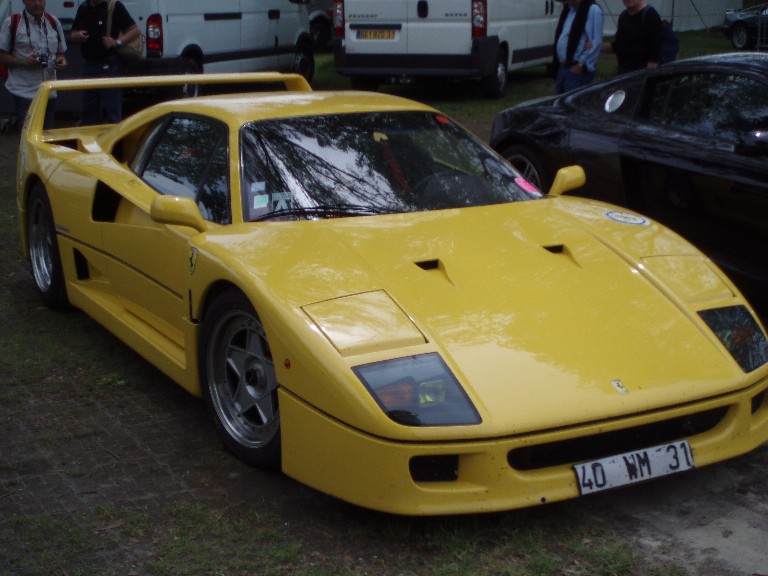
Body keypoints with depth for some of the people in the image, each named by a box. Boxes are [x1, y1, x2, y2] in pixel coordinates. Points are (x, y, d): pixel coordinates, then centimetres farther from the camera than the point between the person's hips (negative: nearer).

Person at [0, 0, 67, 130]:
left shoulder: (54, 22, 9)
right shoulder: (11, 23, -5)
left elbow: (61, 52, 19)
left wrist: (62, 60, -5)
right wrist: (23, 62, -18)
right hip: (24, 92, -4)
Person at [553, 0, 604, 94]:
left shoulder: (593, 10, -13)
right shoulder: (567, 8, 12)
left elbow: (596, 43, -17)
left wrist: (581, 64, -16)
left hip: (578, 69, -8)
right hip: (562, 67, 8)